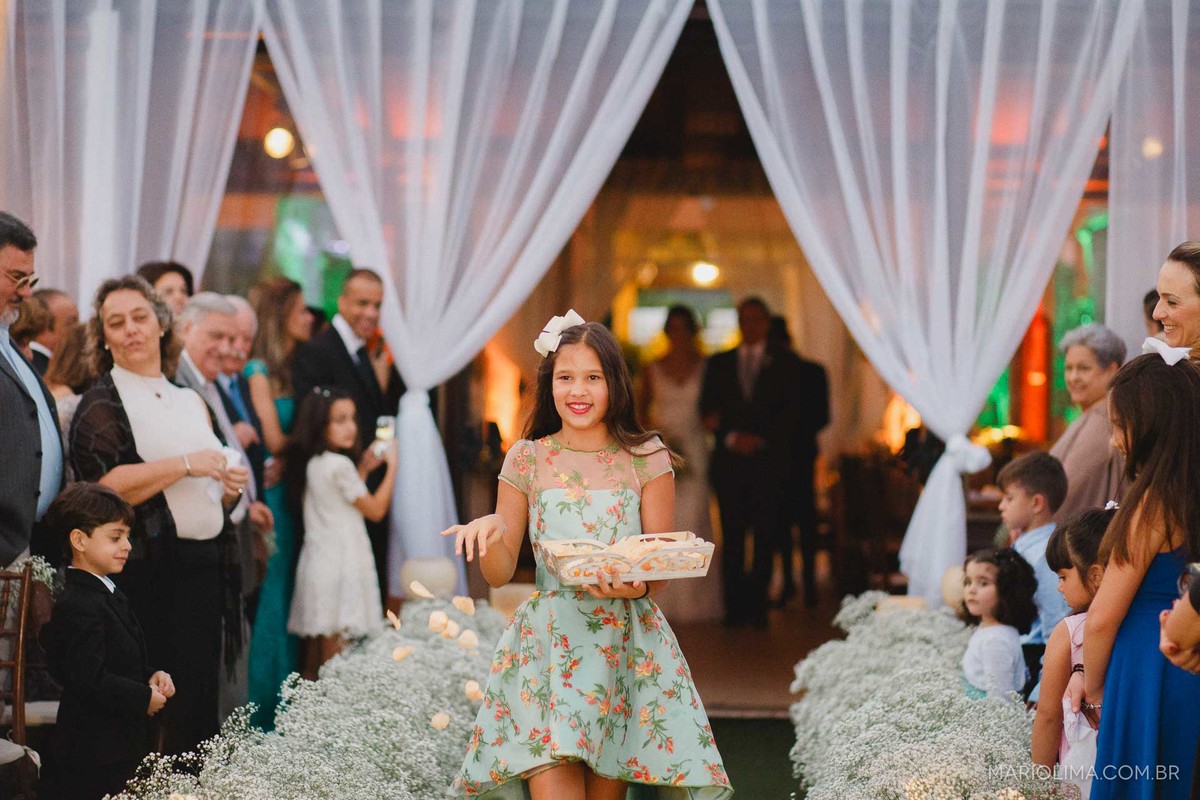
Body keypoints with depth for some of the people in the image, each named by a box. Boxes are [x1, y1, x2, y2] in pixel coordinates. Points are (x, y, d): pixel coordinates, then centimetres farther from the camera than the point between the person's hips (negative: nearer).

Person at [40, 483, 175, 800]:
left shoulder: (108, 594, 14)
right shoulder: (79, 607, -19)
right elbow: (89, 680, -26)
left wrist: (152, 677, 5)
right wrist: (145, 698, -15)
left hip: (123, 747, 10)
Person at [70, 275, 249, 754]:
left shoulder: (191, 403, 19)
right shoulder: (101, 404, -1)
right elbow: (106, 488, -15)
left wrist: (229, 489, 5)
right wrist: (186, 464, -14)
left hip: (204, 566, 6)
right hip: (146, 571, -6)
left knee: (201, 704, 6)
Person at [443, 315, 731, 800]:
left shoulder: (646, 458, 3)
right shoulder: (527, 459, 5)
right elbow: (499, 574, 5)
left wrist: (638, 586, -21)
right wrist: (489, 534, -17)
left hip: (627, 646, 0)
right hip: (548, 645, 0)